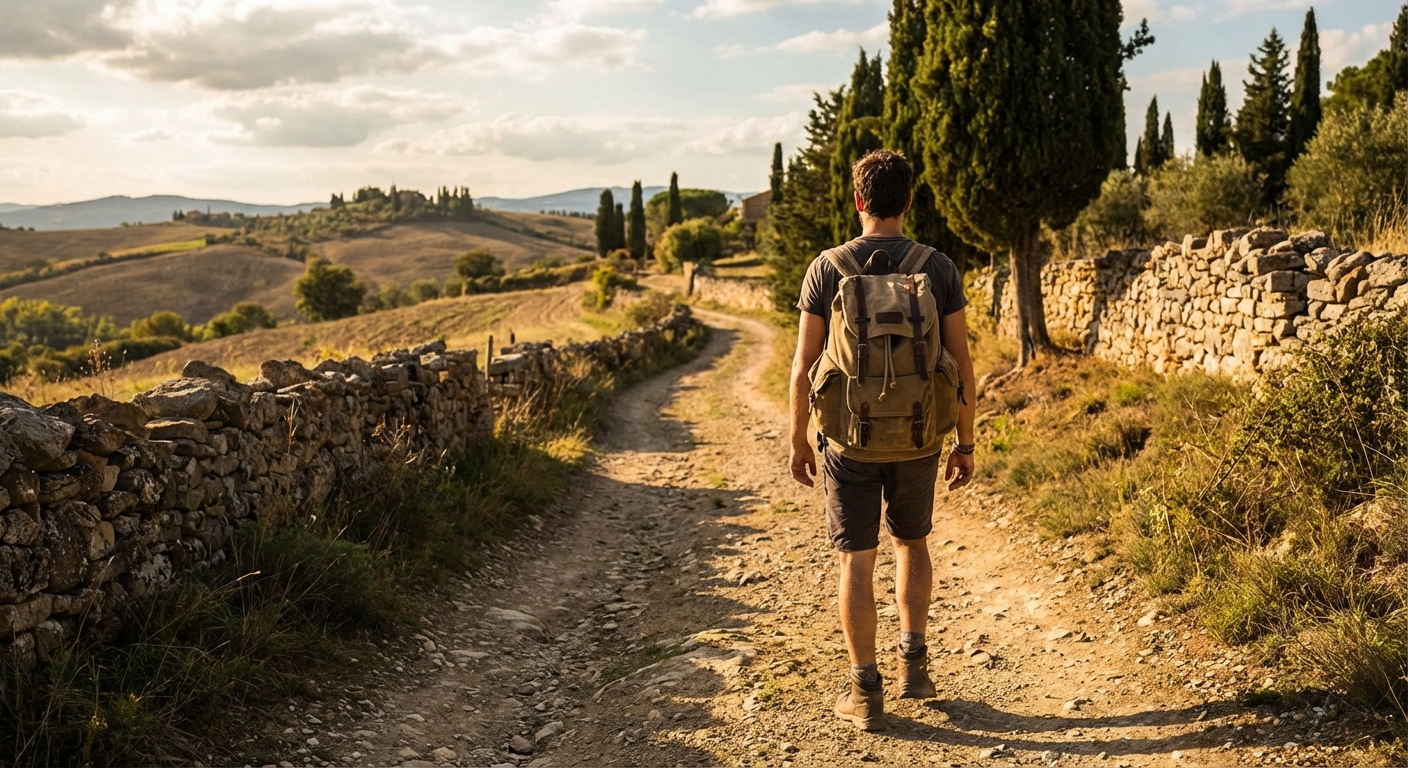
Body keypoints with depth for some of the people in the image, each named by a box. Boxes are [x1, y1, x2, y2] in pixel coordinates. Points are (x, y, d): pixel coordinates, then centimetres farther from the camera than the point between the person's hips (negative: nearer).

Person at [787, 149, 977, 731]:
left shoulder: (827, 269, -6)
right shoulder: (939, 269, -3)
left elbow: (803, 366, -5)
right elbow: (961, 364, -2)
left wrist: (798, 440, 6)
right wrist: (966, 443, 7)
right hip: (918, 437, 2)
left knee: (857, 559, 7)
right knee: (911, 541, 23)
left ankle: (865, 691, 11)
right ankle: (913, 661, 17)